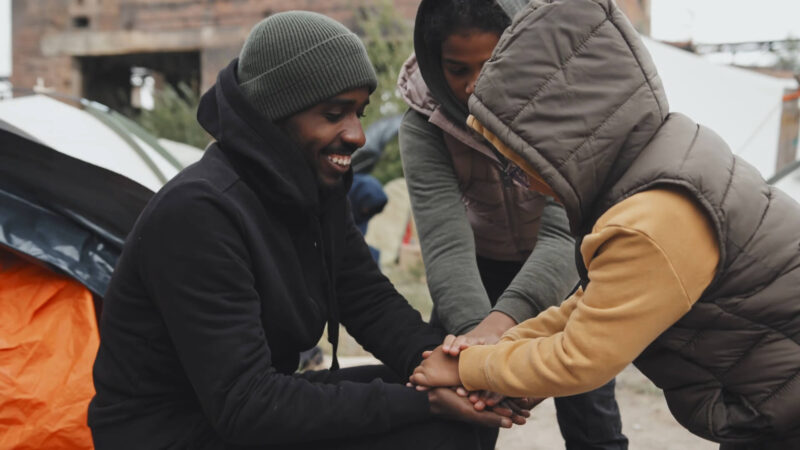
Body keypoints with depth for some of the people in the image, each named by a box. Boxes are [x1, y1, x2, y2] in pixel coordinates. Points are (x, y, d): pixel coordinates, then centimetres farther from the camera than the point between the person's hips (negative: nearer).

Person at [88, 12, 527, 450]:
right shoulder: (198, 211, -26)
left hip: (253, 410, 8)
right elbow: (244, 405, -27)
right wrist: (418, 401, -28)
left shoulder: (315, 189, 1)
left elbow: (371, 300, 5)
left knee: (469, 410, -4)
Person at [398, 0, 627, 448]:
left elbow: (565, 234, -38)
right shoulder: (424, 126, -24)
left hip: (566, 260, -1)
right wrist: (473, 329, -53)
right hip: (485, 263, 1)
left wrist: (503, 318, -55)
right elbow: (446, 243, -34)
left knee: (589, 412, -3)